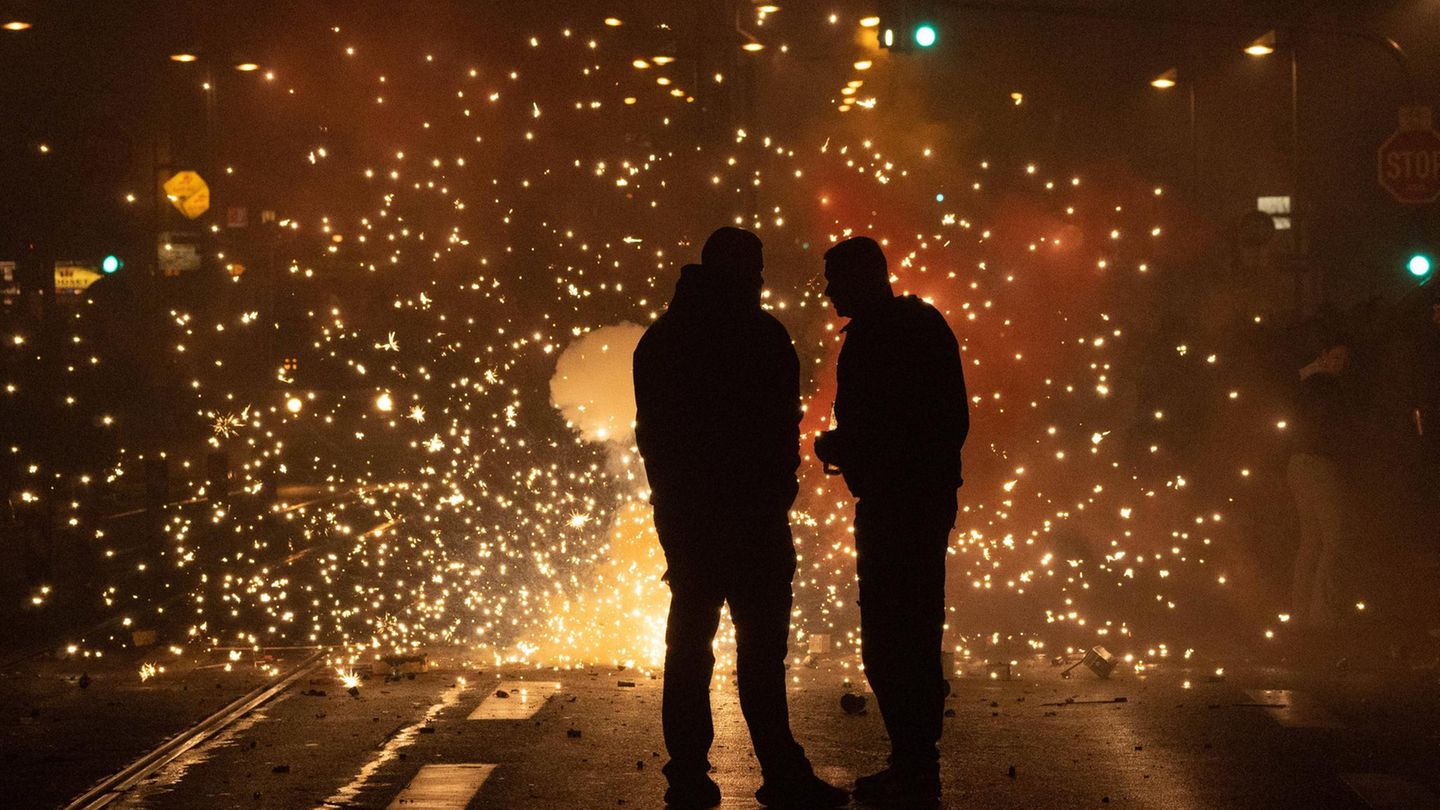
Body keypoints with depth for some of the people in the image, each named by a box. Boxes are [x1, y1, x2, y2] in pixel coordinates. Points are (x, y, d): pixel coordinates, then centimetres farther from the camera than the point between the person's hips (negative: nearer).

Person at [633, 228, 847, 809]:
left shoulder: (658, 340, 11)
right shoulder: (763, 335, -8)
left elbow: (651, 432, 14)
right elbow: (783, 427, -7)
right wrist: (779, 492, 4)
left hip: (682, 514, 6)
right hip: (750, 513, -6)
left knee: (689, 641, 8)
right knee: (761, 644, -5)